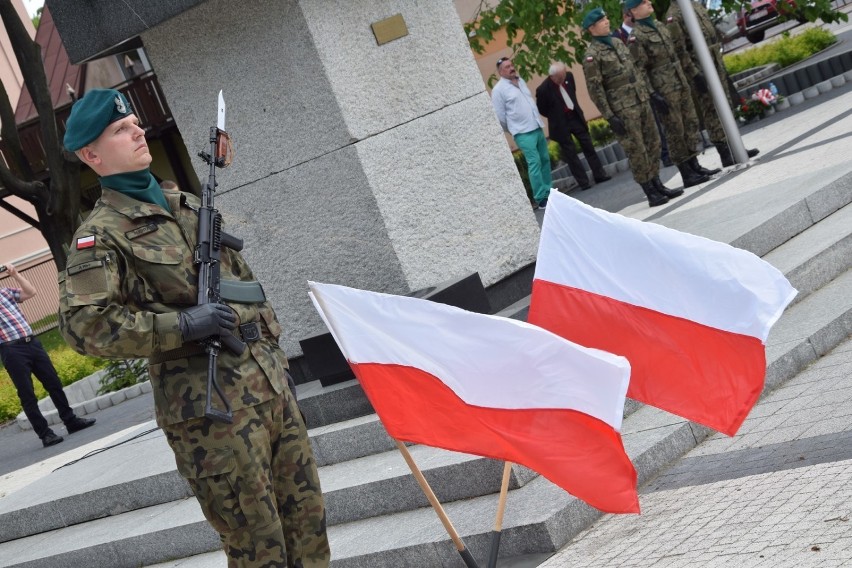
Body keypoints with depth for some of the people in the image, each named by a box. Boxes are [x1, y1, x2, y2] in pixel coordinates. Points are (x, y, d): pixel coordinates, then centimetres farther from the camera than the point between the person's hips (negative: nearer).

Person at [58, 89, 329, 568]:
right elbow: (82, 324, -17)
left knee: (307, 519, 13)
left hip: (270, 382, 7)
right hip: (210, 409, -7)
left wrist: (273, 345, 20)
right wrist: (181, 326, -22)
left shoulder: (185, 203, 17)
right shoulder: (102, 234, -6)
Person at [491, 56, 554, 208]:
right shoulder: (498, 89, -9)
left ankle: (549, 192, 22)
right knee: (534, 163, -10)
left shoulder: (520, 80, 12)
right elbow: (499, 116, -7)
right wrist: (511, 130, 3)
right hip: (523, 132, -7)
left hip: (537, 127, 7)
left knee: (545, 159, 10)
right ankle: (540, 198, -5)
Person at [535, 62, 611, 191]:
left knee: (589, 147, 10)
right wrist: (557, 117, 0)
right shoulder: (543, 89, -23)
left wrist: (576, 110, 10)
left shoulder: (568, 76, -7)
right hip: (561, 125, -5)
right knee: (571, 154, 2)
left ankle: (599, 175, 19)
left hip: (575, 117, 5)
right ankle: (584, 182, 9)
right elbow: (541, 109, -8)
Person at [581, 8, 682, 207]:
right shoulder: (592, 55, -10)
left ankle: (658, 185, 21)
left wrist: (650, 92, 17)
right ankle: (651, 193, 5)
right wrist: (610, 117, -16)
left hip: (642, 102, 7)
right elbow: (594, 89, -13)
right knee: (637, 151, -3)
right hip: (623, 109, -7)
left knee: (653, 144, 10)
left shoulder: (618, 44, 14)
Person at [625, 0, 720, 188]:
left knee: (691, 124, 10)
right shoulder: (636, 37, -11)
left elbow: (680, 52, 21)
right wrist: (652, 95, -20)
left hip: (682, 85, 8)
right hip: (664, 92, -8)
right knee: (675, 132, -2)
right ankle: (687, 175, 4)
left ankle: (694, 165, 20)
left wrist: (694, 74, 20)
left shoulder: (660, 26, 14)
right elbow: (639, 70, -15)